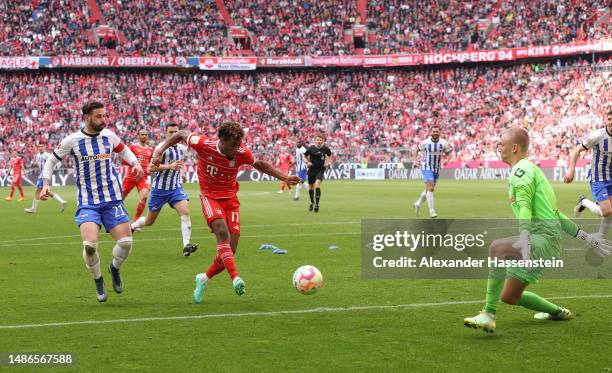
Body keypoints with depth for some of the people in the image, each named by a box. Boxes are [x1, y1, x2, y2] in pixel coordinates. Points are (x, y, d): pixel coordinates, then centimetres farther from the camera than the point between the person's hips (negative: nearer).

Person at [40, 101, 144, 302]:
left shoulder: (109, 136, 3)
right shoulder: (72, 141, -5)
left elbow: (123, 150, 23)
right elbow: (51, 161, 9)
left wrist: (135, 163, 5)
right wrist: (46, 185, -2)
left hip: (113, 199, 3)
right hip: (87, 201, -2)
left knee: (125, 242, -9)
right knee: (90, 244, -22)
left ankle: (115, 268, 27)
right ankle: (98, 280, 7)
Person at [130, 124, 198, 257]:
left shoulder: (182, 148, 6)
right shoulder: (162, 147, -15)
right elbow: (151, 168, -21)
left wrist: (182, 172, 9)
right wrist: (169, 166, -31)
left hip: (176, 187, 4)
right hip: (160, 189, -4)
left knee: (185, 212, -21)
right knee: (149, 221, 8)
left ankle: (186, 245, -26)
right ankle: (131, 227, 40)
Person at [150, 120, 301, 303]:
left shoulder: (242, 153, -12)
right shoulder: (204, 144, -19)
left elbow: (260, 164, 8)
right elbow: (181, 134, -1)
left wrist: (284, 178, 2)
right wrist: (159, 151, -7)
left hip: (231, 199, 3)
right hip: (209, 197, -3)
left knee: (230, 249, -3)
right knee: (222, 231, -31)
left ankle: (204, 279, 20)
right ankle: (236, 278, -43)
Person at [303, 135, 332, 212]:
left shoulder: (325, 149, -3)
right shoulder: (311, 148, -6)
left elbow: (329, 155, 17)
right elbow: (304, 156, 6)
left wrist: (328, 162, 1)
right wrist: (307, 162, -12)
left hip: (321, 169, -1)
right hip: (312, 169, 1)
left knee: (317, 184, -23)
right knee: (311, 187, 12)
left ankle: (317, 204, -22)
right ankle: (312, 202, 39)